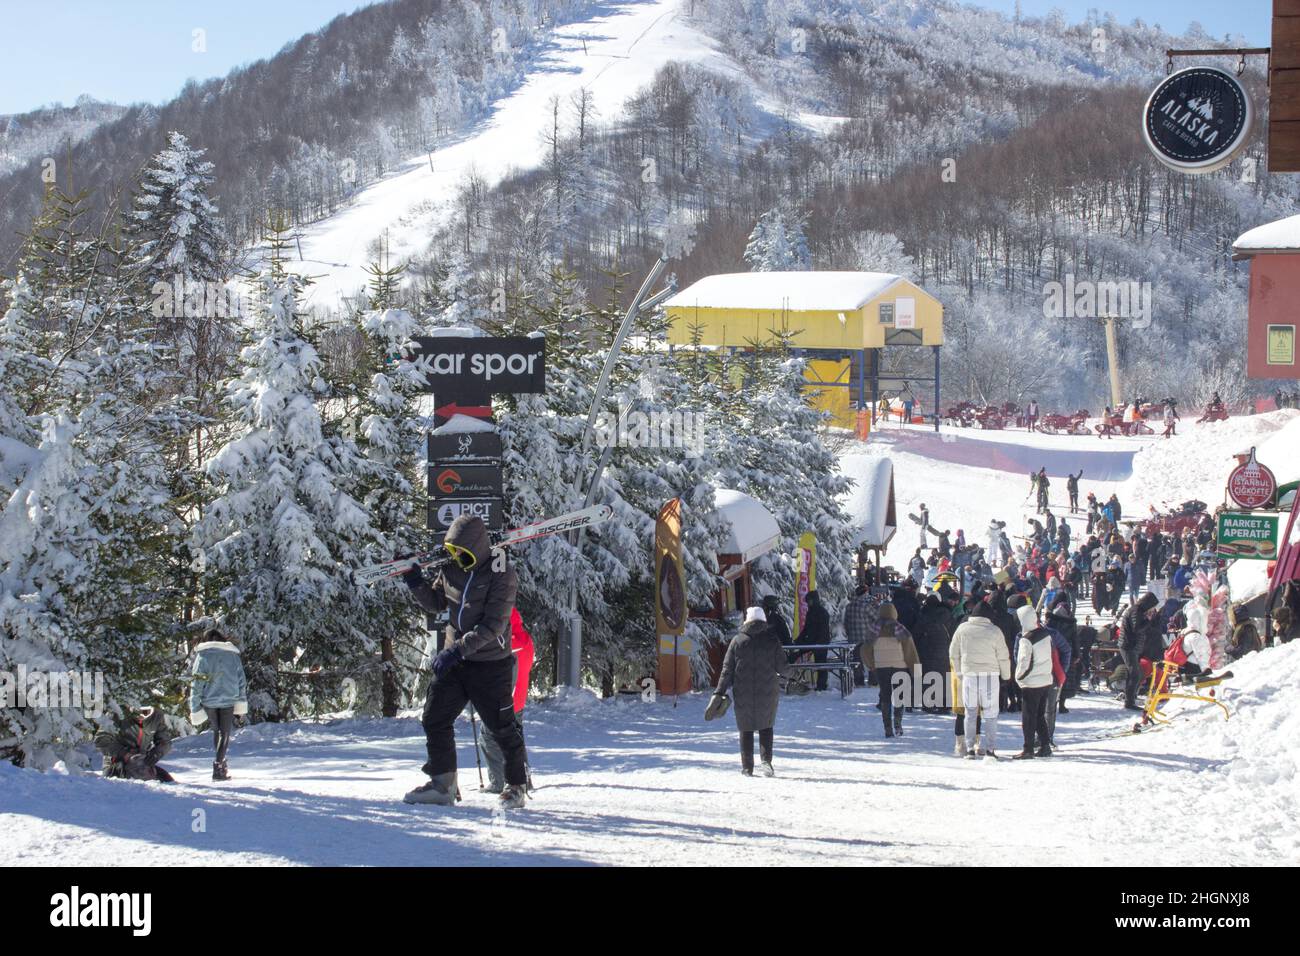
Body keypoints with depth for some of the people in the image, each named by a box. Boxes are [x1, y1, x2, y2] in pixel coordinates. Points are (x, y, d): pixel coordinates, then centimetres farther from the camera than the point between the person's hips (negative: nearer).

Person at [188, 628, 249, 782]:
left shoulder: (203, 655, 0)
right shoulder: (233, 654, 7)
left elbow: (196, 683, -4)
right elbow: (242, 680, 8)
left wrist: (195, 708, -4)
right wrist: (242, 704, 13)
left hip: (209, 700, 0)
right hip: (228, 700, 0)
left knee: (216, 731, 18)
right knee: (225, 733, 4)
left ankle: (220, 763, 21)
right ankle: (218, 767, -6)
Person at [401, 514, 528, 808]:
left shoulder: (502, 575, -16)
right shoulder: (452, 570, 4)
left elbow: (492, 626, -22)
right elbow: (436, 603, 19)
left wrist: (458, 650, -29)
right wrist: (417, 585, -1)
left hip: (490, 665, -6)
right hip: (452, 661, 6)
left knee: (501, 727, 1)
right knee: (435, 719, 5)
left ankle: (517, 786, 17)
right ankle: (443, 784, 15)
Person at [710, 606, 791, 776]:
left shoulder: (737, 641, -2)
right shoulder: (772, 640, -3)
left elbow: (727, 669, -3)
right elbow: (782, 667, -2)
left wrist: (720, 692, 0)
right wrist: (786, 673, 22)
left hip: (743, 694, 0)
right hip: (767, 692, 0)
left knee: (746, 729, 10)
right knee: (766, 727, 15)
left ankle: (747, 767, 10)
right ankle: (766, 760, -4)